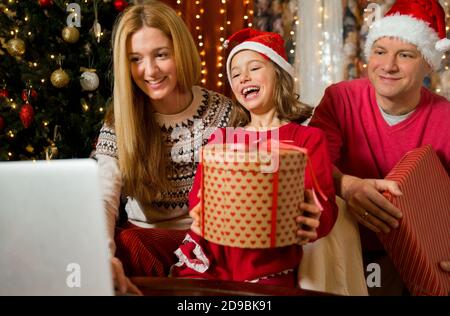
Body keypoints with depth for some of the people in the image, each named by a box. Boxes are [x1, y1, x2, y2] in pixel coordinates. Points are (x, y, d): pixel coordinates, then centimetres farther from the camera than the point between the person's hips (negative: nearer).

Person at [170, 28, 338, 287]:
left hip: (269, 266, -2)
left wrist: (313, 224, -24)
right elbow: (199, 192, 7)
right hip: (208, 258, 2)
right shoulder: (222, 138, 17)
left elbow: (325, 205, -1)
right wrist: (201, 213, -16)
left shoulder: (309, 139, 7)